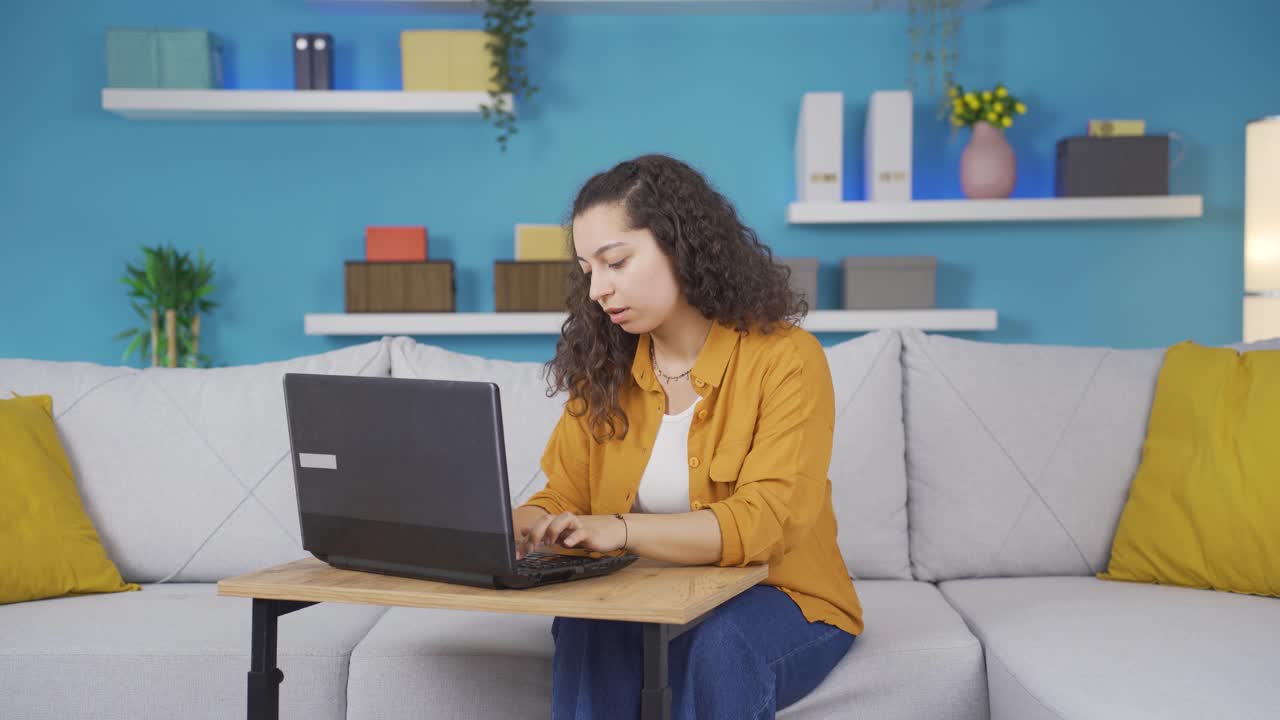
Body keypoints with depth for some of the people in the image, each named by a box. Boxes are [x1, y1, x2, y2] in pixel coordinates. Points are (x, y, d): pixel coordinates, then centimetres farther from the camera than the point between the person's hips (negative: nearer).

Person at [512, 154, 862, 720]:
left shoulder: (786, 358, -13)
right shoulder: (603, 369, 3)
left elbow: (762, 523, -23)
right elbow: (563, 499, 3)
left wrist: (623, 530, -38)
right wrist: (514, 526, -21)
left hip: (782, 600, -3)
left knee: (718, 648, -35)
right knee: (587, 630, -29)